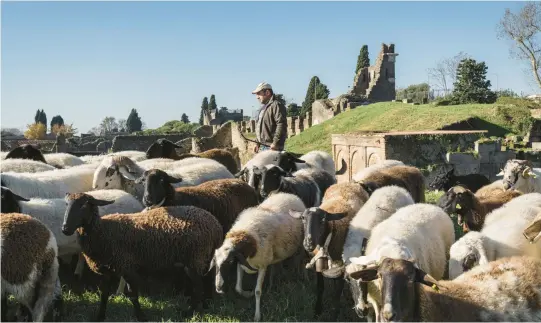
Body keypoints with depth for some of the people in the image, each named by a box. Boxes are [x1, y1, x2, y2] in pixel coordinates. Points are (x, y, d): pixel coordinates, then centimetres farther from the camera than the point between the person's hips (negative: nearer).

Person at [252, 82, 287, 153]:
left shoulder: (276, 105, -10)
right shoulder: (263, 108, 22)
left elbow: (281, 125, -20)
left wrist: (275, 143, -23)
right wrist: (258, 144, 22)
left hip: (272, 147, -10)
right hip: (262, 147, 10)